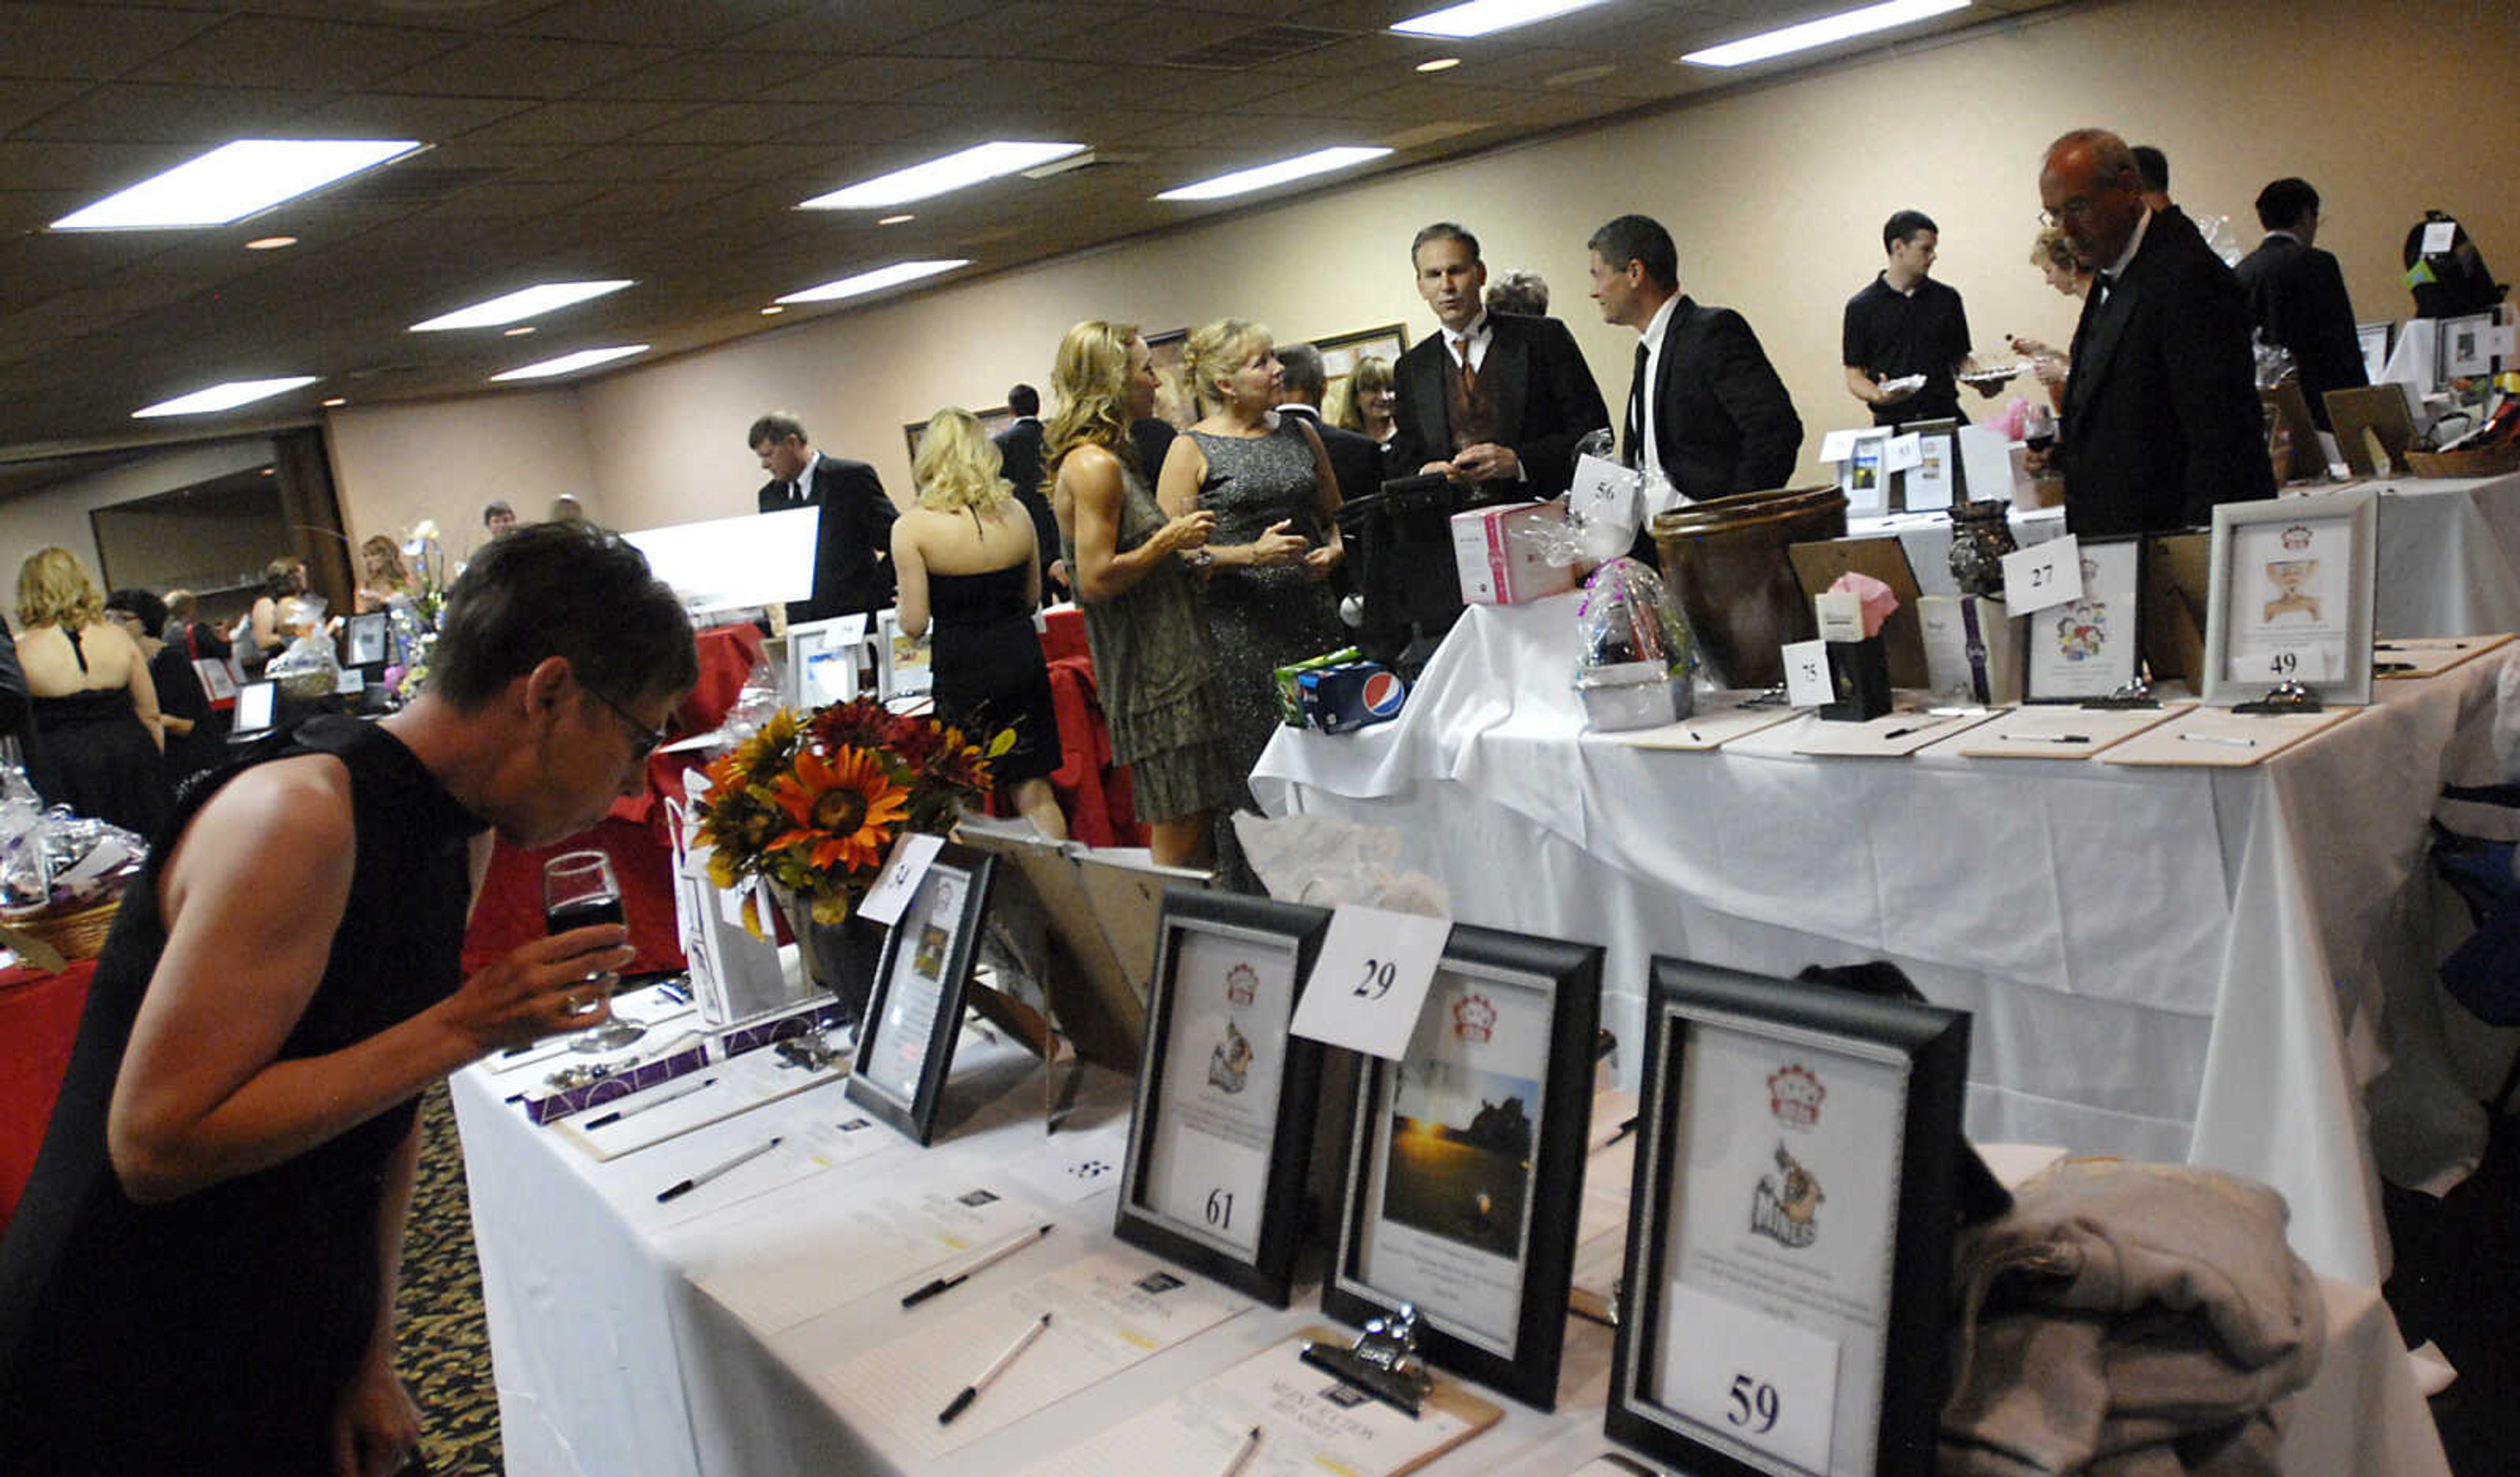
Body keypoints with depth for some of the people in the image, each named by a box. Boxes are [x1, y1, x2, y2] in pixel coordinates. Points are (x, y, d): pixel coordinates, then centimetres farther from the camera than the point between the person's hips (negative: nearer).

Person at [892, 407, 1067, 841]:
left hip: (963, 670, -4)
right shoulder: (1015, 512, 2)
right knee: (1034, 793, 12)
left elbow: (915, 623, -10)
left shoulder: (912, 528, -10)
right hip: (1022, 657, 4)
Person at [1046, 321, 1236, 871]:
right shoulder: (1095, 465, -15)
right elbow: (1096, 579, -22)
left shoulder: (1111, 459, 16)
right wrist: (1170, 540, -13)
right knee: (1179, 835, -4)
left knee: (1200, 816, 13)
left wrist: (1180, 555, 14)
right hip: (1152, 674, -10)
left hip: (1169, 664, 10)